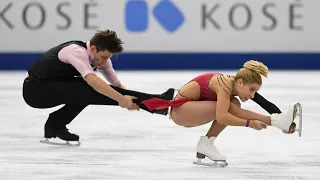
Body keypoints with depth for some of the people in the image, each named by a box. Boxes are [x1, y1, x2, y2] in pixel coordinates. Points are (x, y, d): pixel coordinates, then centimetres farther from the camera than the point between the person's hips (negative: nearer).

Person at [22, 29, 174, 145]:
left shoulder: (100, 57, -1)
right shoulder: (77, 51, -27)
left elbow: (116, 83, -1)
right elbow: (91, 79, -42)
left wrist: (129, 99, -21)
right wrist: (120, 98, -47)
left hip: (53, 88, 9)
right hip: (35, 90, -9)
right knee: (91, 89, -24)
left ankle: (56, 124, -2)